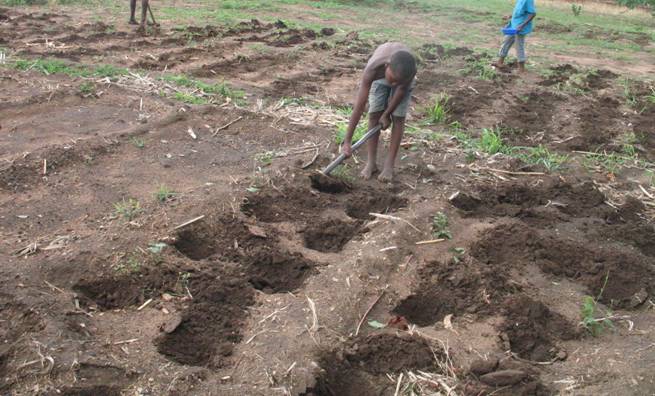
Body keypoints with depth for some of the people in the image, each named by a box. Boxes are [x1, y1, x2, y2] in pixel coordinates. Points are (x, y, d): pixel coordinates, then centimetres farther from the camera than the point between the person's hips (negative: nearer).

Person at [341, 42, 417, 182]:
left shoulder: (411, 70, -44)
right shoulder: (372, 69, -44)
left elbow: (402, 89, -21)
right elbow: (359, 107, -42)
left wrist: (387, 114, -12)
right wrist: (347, 141, -41)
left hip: (404, 76, 0)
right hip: (380, 76, 0)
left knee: (398, 118, -7)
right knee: (374, 115, -7)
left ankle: (389, 165, 0)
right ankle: (371, 162, 4)